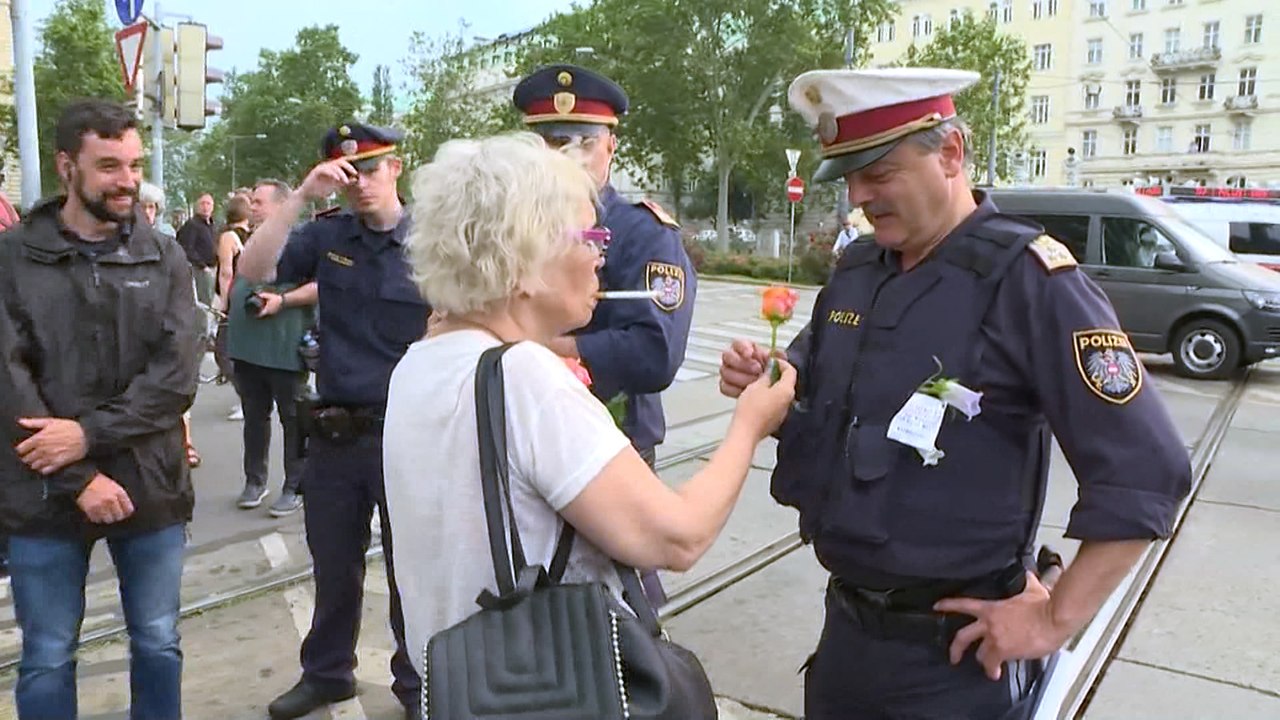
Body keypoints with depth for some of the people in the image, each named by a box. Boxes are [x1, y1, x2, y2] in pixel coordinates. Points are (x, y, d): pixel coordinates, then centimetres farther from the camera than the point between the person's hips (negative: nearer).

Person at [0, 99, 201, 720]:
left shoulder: (165, 260, 2)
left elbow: (175, 376, -7)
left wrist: (89, 434, -18)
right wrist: (80, 478, -14)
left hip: (149, 486, 1)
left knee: (158, 643, 14)